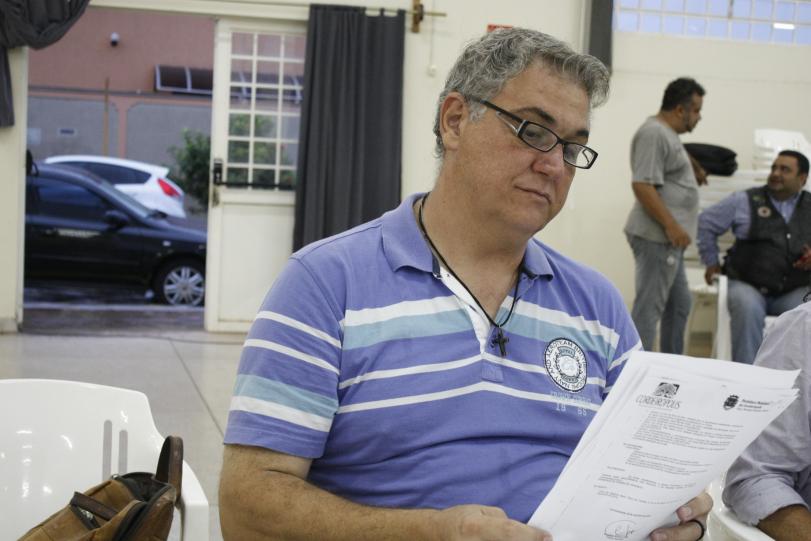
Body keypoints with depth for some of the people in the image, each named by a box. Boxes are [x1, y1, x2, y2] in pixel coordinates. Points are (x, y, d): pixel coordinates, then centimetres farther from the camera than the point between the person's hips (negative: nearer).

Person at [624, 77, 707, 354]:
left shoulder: (667, 133, 16)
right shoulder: (654, 134, -15)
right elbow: (643, 185, -23)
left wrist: (695, 171, 25)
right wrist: (671, 225, -24)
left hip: (667, 239, 11)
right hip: (656, 238, -11)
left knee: (679, 305, 17)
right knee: (649, 307, -9)